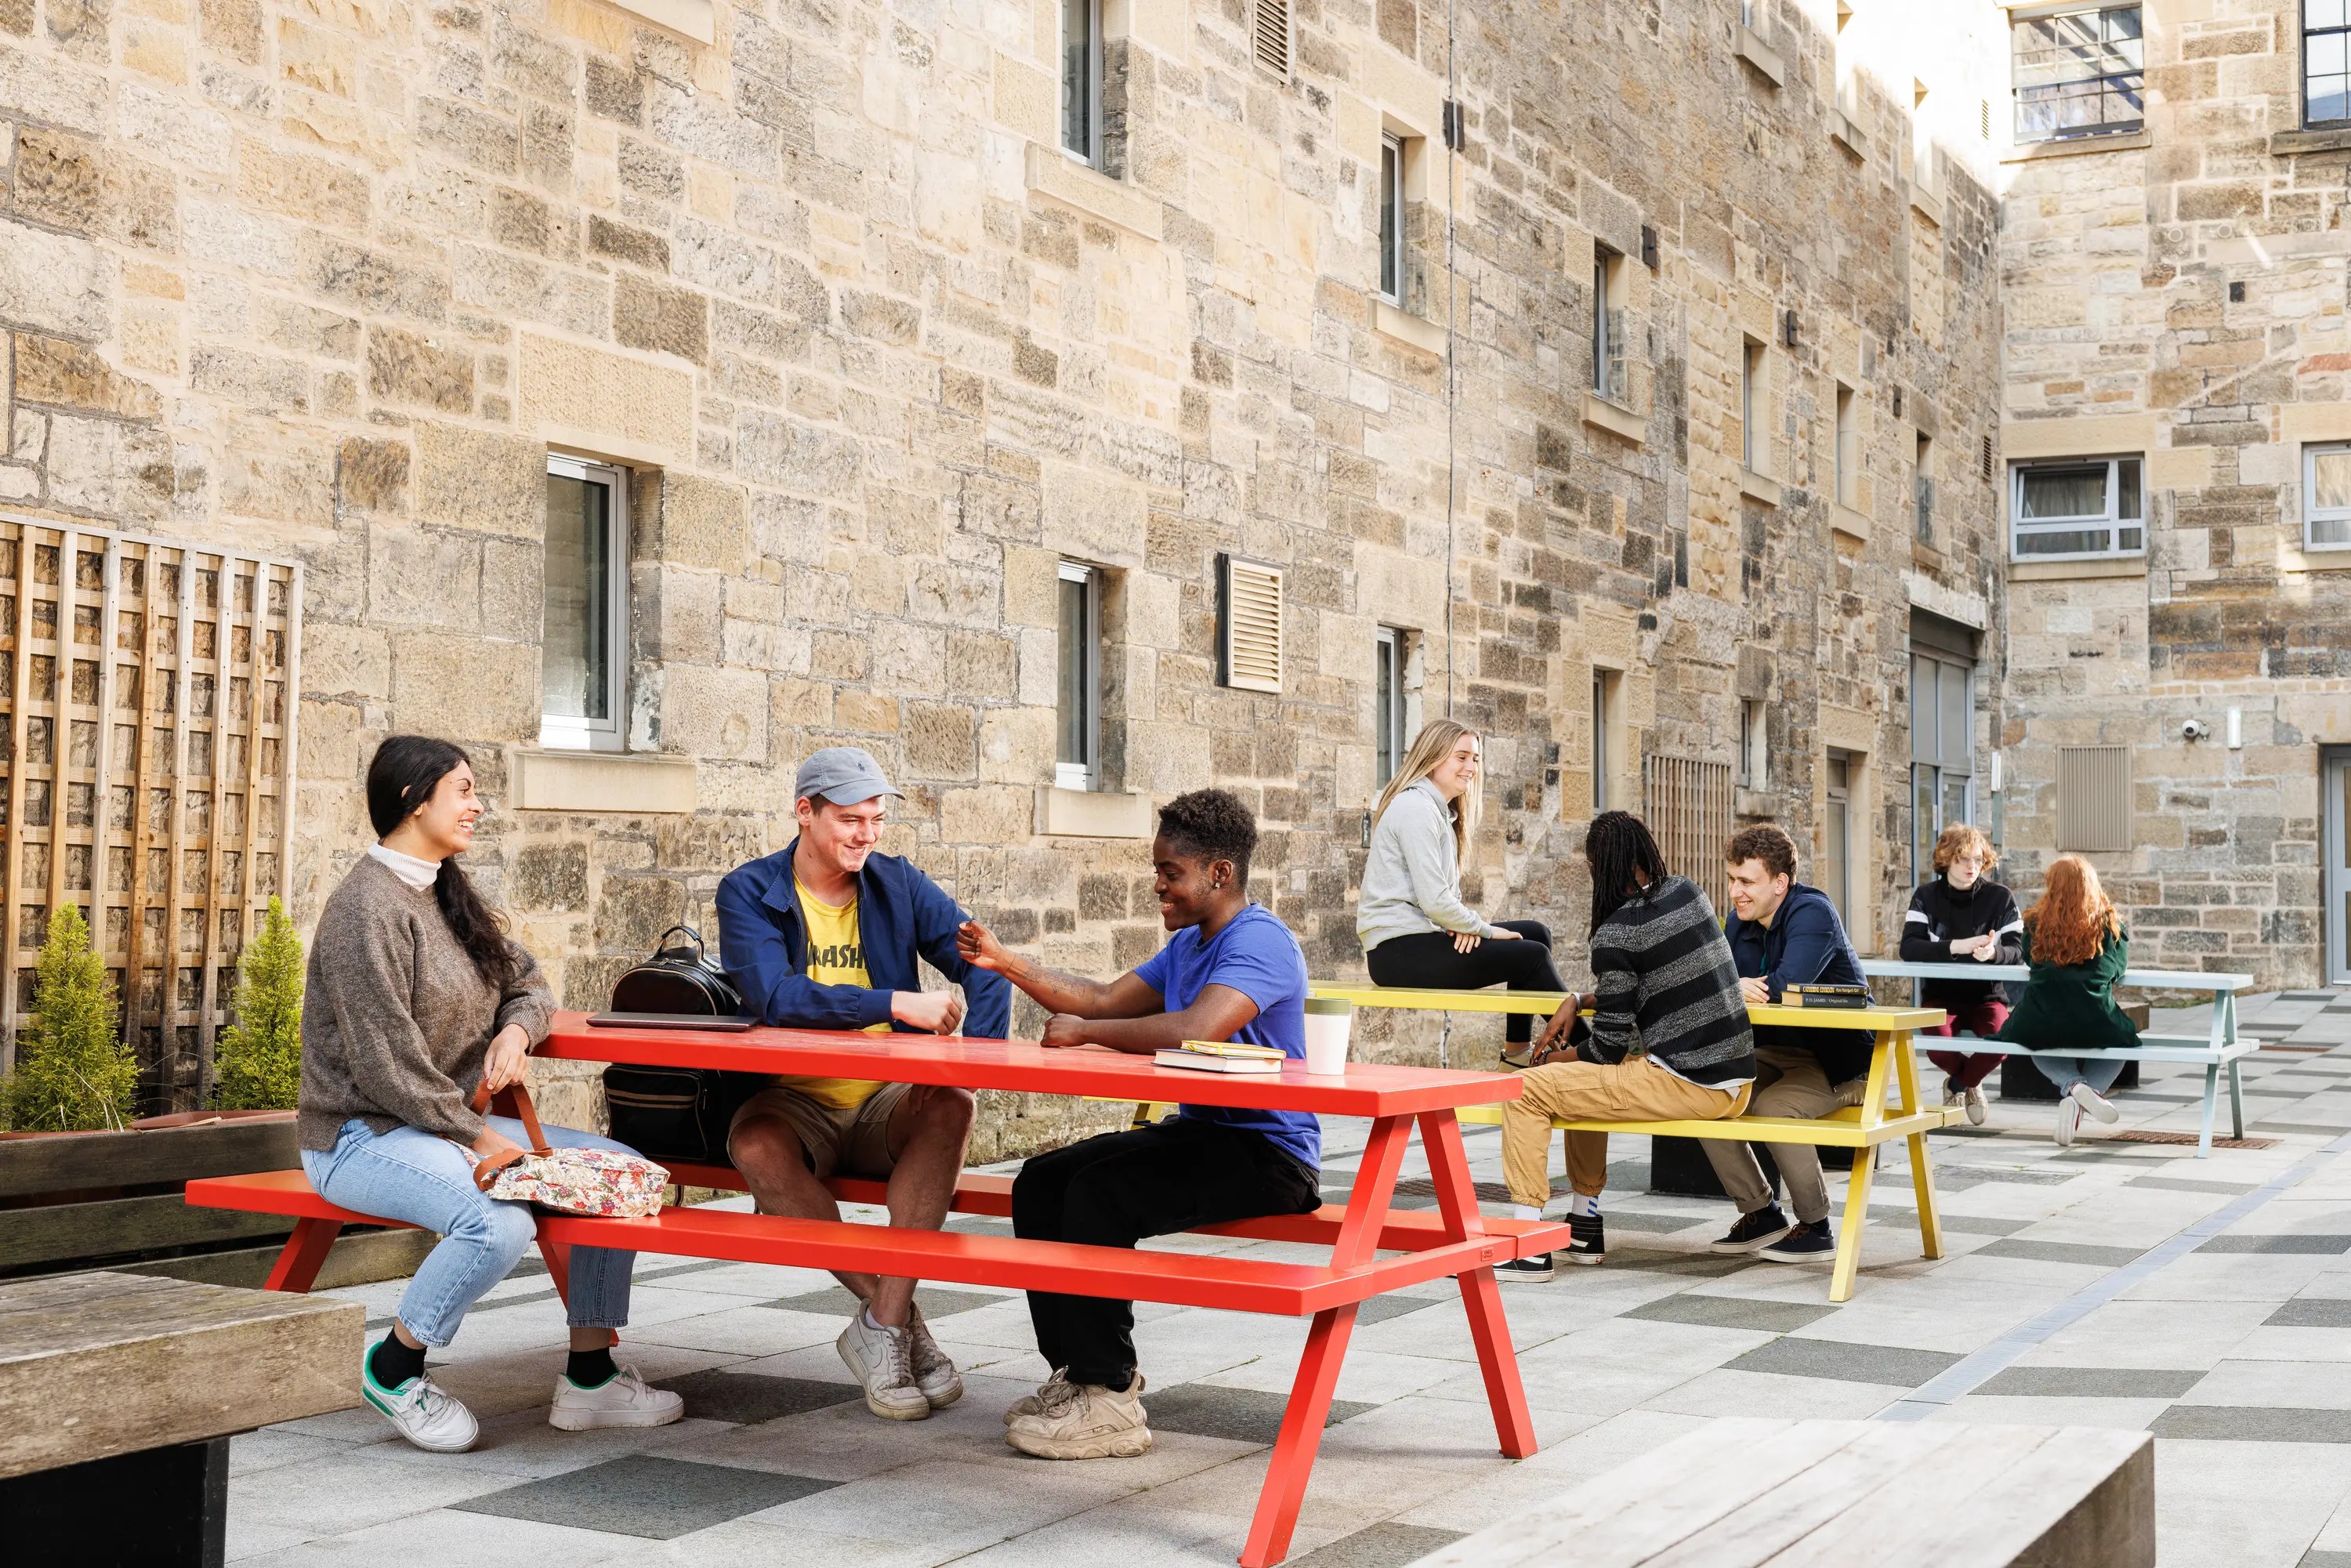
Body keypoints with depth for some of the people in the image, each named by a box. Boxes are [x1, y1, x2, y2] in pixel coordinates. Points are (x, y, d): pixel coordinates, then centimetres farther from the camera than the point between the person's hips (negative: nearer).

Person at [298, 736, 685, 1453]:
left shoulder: (447, 896, 13)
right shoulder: (368, 906, -15)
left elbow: (528, 980, 20)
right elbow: (387, 1065, -20)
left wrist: (517, 1030, -4)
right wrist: (481, 1139, -18)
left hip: (448, 1121, 9)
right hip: (362, 1135, -9)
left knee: (620, 1170, -3)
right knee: (499, 1222, -35)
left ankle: (589, 1375, 3)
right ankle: (393, 1369, -8)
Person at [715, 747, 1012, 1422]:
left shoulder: (899, 884, 6)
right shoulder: (748, 892, -3)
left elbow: (985, 963, -2)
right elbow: (773, 996, -21)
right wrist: (897, 1003, -28)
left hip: (888, 1101, 2)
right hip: (794, 1102, -2)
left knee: (951, 1106, -30)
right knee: (754, 1145, -34)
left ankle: (882, 1326, -24)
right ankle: (899, 1319, -21)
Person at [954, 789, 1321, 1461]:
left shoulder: (1260, 942, -17)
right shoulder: (1187, 945, 15)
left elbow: (1195, 1031, -33)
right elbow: (1106, 1001, 19)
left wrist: (1085, 1032, -21)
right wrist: (1007, 963, 9)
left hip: (1268, 1152, -10)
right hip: (1198, 1131, 10)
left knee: (1101, 1192, -27)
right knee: (1040, 1183, -2)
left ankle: (1109, 1401, -19)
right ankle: (1079, 1371, 6)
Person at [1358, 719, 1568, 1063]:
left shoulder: (1440, 809, 19)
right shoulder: (1416, 807, -14)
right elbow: (1435, 901, -20)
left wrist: (1466, 924, -2)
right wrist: (1486, 929, -8)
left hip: (1418, 936, 11)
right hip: (1397, 949, -10)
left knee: (1536, 932, 12)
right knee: (1532, 956, -12)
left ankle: (1517, 1052, 11)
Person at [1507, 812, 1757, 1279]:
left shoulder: (1616, 933, -14)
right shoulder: (1689, 893, 9)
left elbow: (1612, 1044, -10)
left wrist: (1555, 1058, 10)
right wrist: (1577, 1002, 15)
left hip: (1686, 1086, -9)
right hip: (1734, 1083, 9)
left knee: (1526, 1089, -5)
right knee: (1583, 1080, 29)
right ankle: (1584, 1225, 34)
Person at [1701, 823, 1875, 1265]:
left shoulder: (1812, 913, -20)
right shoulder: (1741, 918, 4)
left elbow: (1787, 986, -34)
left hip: (1837, 1061, -8)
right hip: (1778, 1054, 8)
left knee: (1773, 1106, -30)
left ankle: (1816, 1228, -10)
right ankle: (1761, 1215, 4)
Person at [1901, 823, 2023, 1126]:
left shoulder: (2000, 898, 0)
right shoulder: (1926, 896, 0)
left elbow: (2017, 950, -9)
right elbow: (1909, 948, -14)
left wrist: (1994, 952, -34)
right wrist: (1958, 946, -30)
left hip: (1986, 995, 0)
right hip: (1940, 995, 0)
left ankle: (1958, 1083, 5)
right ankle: (1971, 1083, 10)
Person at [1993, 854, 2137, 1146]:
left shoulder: (2035, 922, 4)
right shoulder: (2110, 924, 3)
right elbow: (2119, 968, 14)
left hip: (2040, 1024, 1)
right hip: (2094, 1023, -1)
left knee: (2041, 1052, 37)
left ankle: (2073, 1086, 1)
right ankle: (2089, 1092, 1)